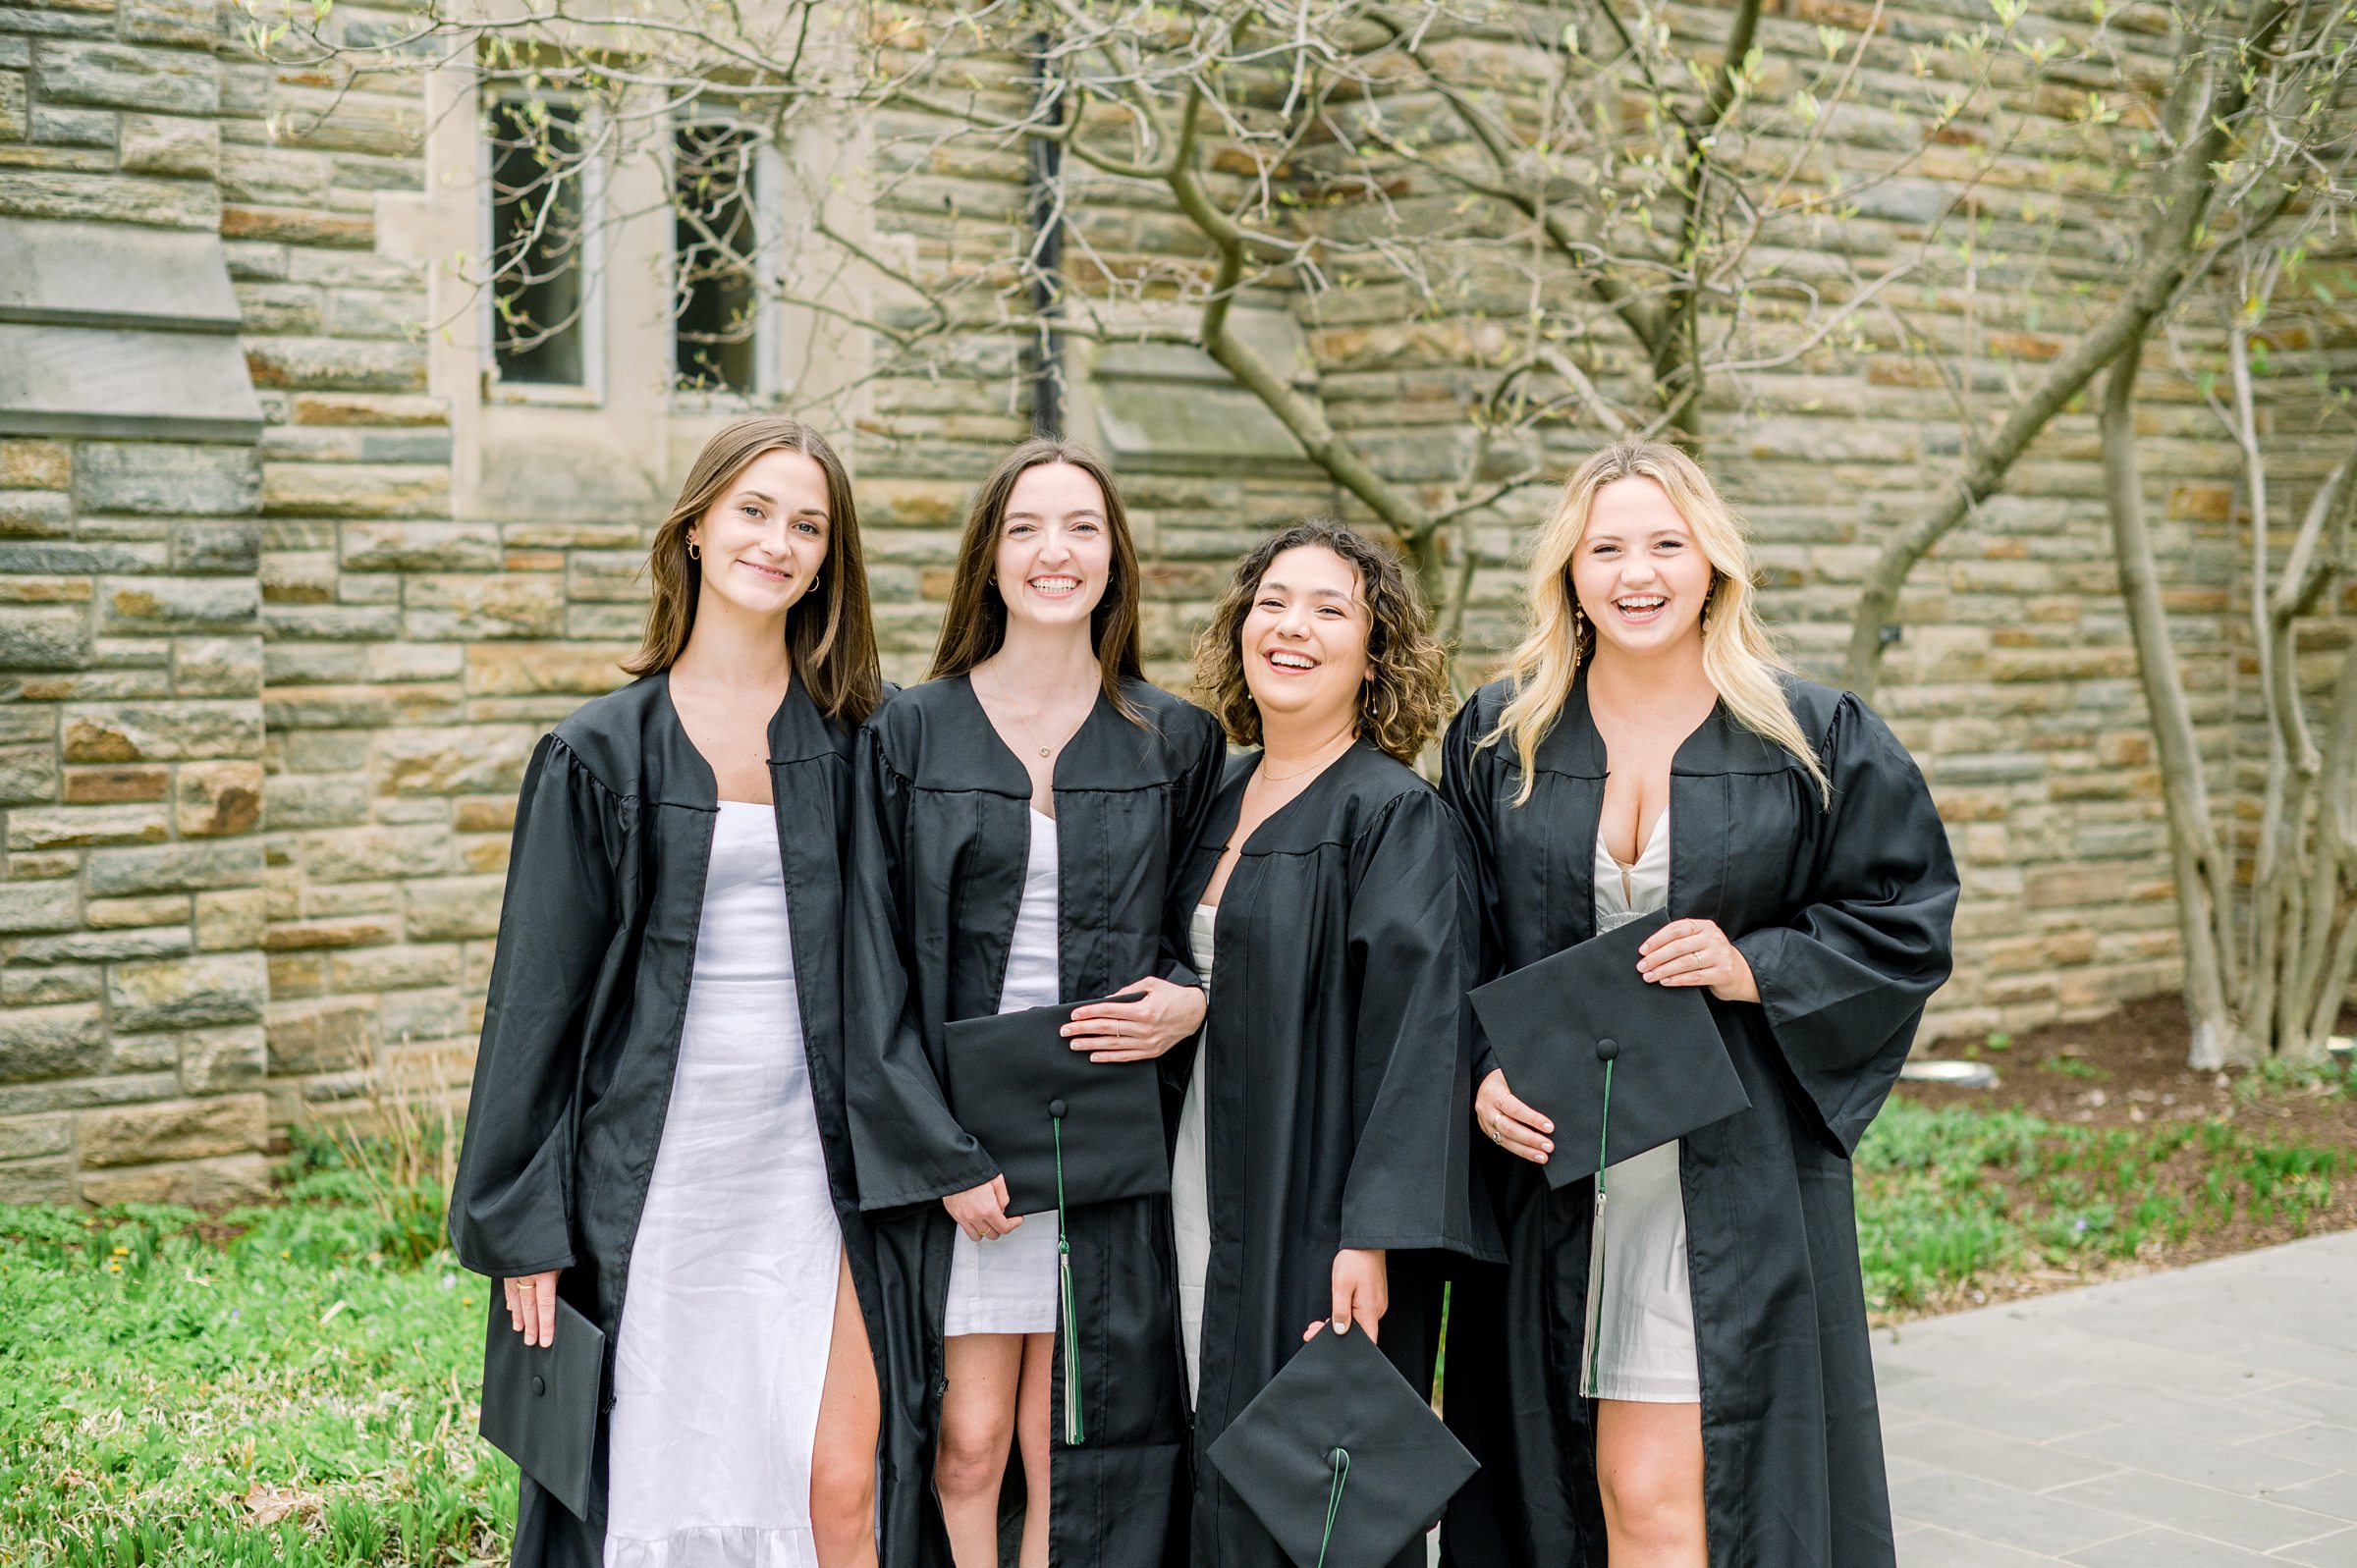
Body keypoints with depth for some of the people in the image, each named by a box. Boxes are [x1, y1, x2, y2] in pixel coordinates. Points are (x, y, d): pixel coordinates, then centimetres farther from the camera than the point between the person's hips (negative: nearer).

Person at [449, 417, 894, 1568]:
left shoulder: (851, 742, 6)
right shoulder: (601, 753, 1)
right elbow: (540, 989, 1)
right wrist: (523, 1221, -1)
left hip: (809, 1160, 1)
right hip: (654, 1166, -1)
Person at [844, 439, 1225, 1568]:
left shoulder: (1177, 743, 7)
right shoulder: (910, 735, 2)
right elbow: (874, 966, -1)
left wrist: (1192, 1002, -8)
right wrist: (943, 1160, -10)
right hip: (952, 1146, -1)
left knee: (1072, 1454, 4)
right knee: (965, 1444, -1)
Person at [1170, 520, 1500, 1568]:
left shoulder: (1395, 814, -10)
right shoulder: (1220, 801, 12)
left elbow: (1418, 1022, -17)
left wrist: (1374, 1234, -23)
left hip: (1318, 1214, -7)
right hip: (1211, 1206, 7)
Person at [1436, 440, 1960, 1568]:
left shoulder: (1811, 740, 1)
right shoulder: (1497, 740, 5)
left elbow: (1905, 919, 4)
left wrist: (1758, 969, -11)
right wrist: (1482, 1075, -6)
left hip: (1735, 1176, -2)